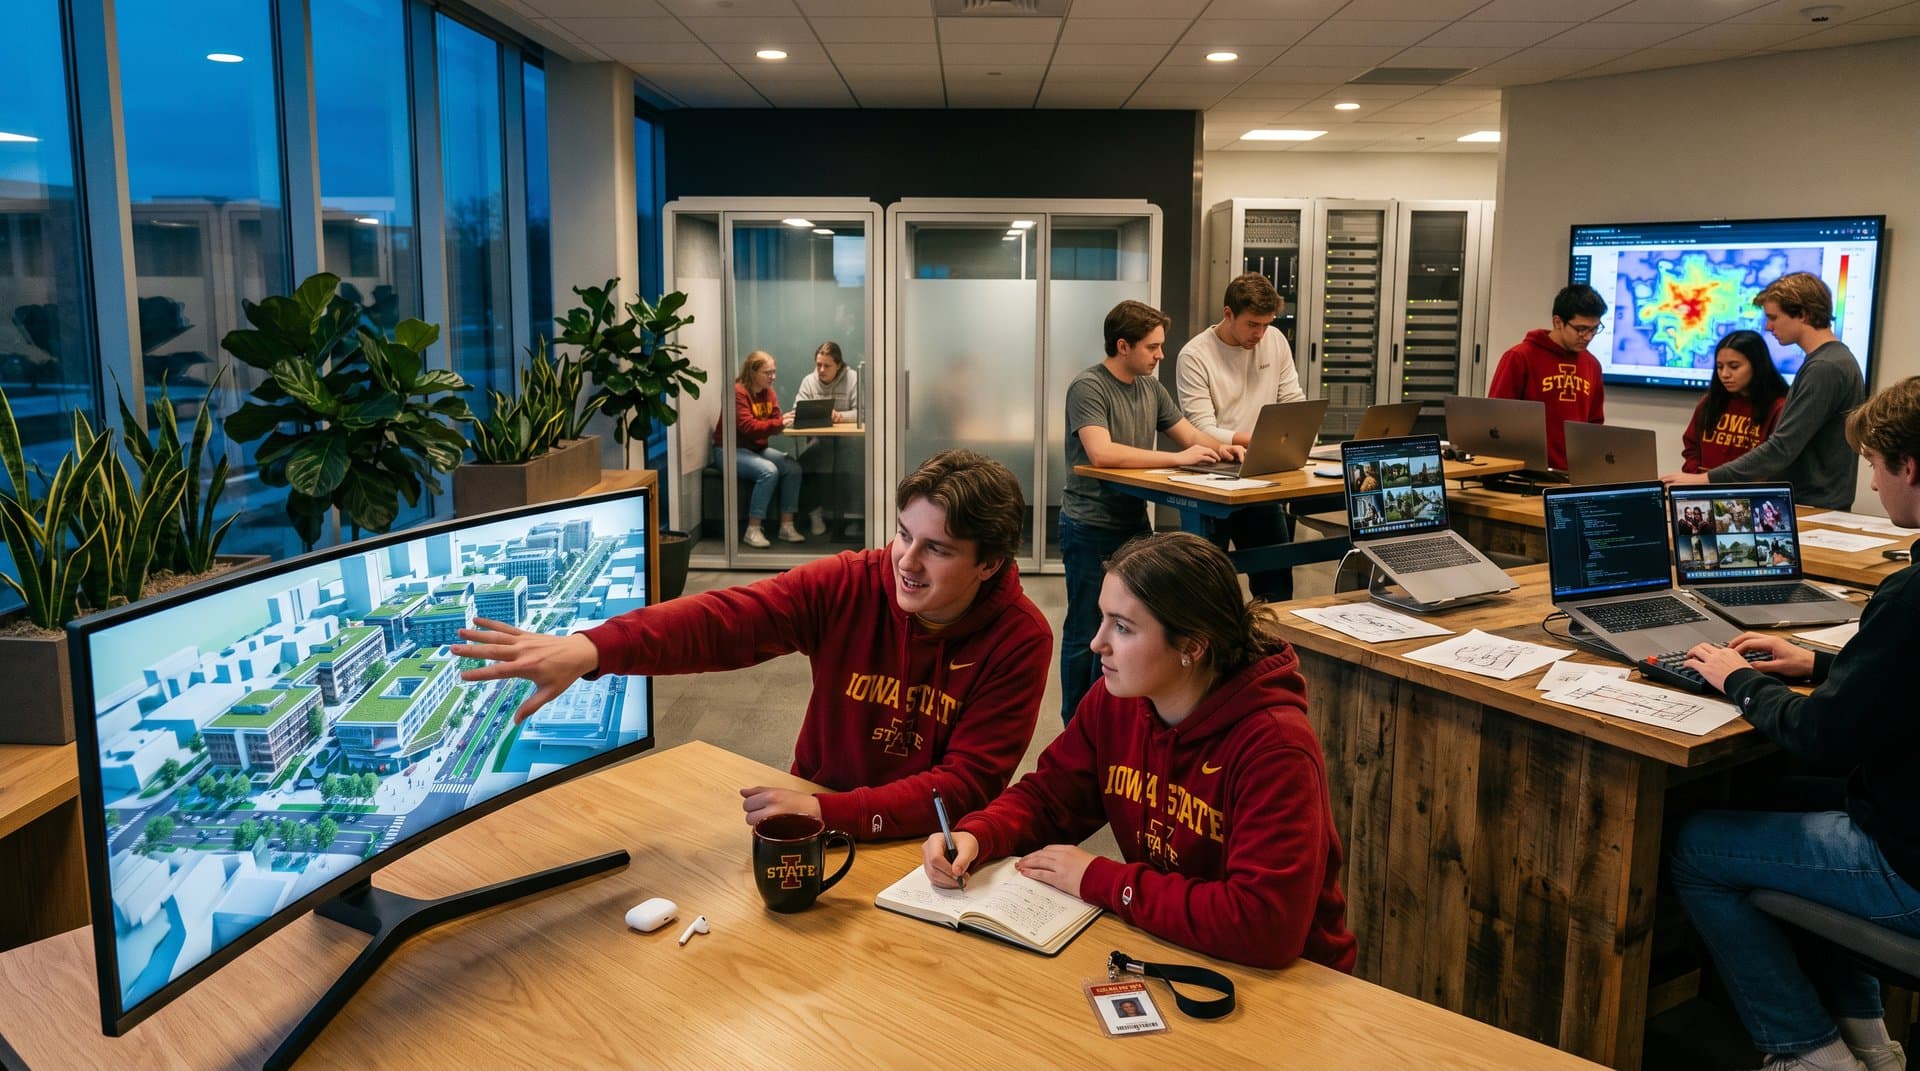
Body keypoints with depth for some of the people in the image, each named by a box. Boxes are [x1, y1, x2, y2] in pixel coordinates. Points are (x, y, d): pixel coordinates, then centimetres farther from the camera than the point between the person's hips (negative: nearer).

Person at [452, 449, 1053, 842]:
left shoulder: (1020, 641, -15)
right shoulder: (848, 585, -11)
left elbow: (966, 786, -20)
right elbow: (723, 620, -26)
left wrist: (824, 813, -31)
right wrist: (592, 648, -44)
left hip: (931, 848, -2)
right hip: (817, 811, 3)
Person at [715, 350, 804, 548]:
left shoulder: (768, 392, 8)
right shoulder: (738, 392, -16)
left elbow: (776, 421, 3)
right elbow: (748, 427, -26)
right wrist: (780, 423, -33)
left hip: (757, 448, 8)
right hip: (730, 450, -8)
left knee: (793, 468, -15)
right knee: (769, 471, -32)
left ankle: (786, 526, -10)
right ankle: (752, 531, -25)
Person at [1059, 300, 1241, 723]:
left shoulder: (1151, 387, 10)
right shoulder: (1088, 387, -15)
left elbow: (1190, 435, 14)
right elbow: (1101, 453, -28)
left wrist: (1222, 449, -9)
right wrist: (1176, 458, -28)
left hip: (1135, 523, 8)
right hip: (1091, 529, -8)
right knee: (1087, 634, 2)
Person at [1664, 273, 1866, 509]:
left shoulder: (1825, 368, -18)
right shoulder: (1831, 361, 15)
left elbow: (1782, 448, -22)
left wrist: (1707, 479, -22)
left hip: (1815, 510, -9)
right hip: (1802, 502, 9)